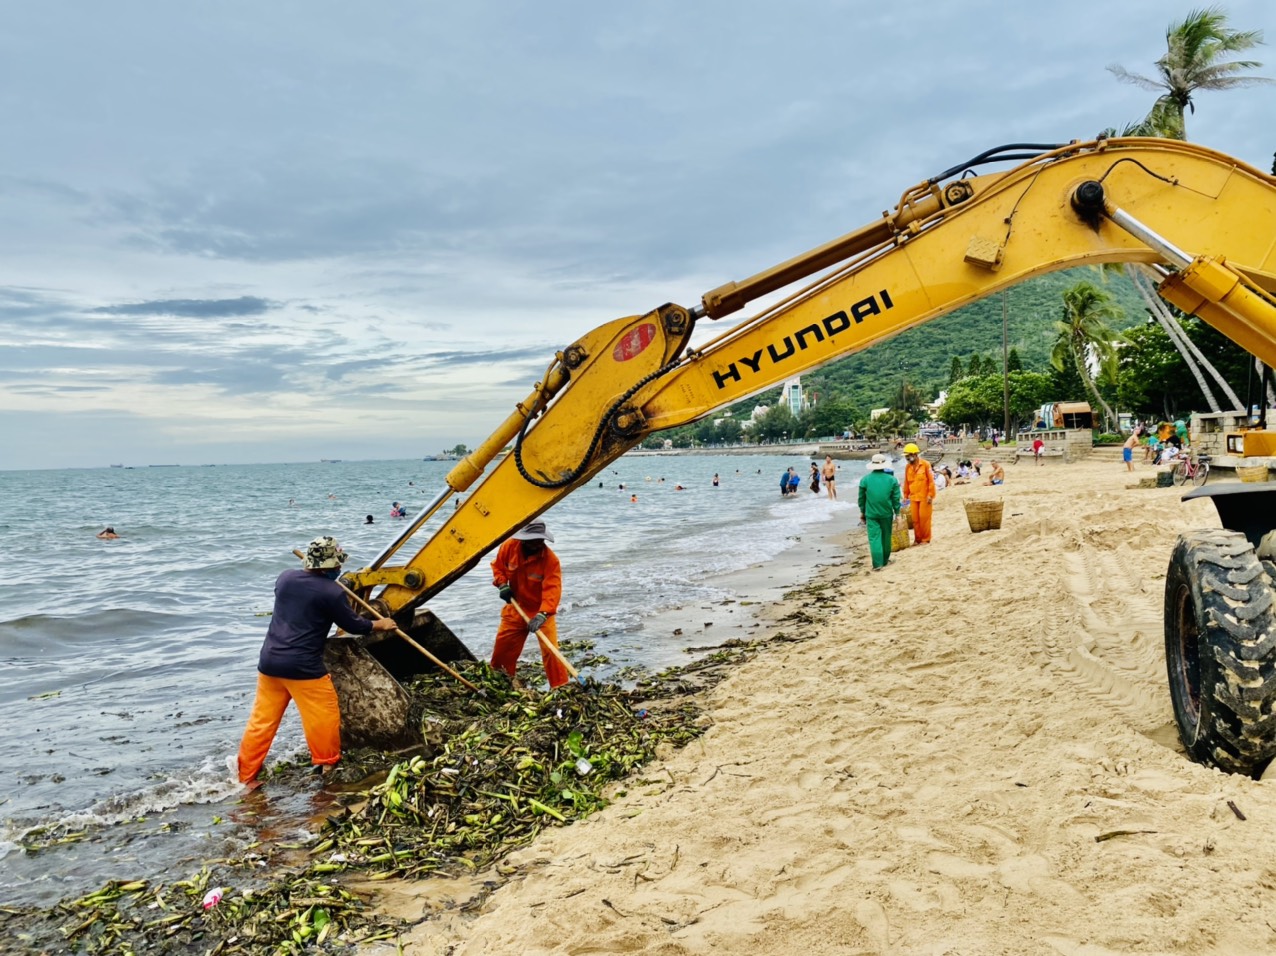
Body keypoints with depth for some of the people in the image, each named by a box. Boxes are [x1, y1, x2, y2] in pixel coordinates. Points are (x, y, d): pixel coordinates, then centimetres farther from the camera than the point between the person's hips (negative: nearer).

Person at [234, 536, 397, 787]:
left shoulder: (285, 578, 6)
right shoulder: (331, 592, -12)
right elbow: (352, 625, -2)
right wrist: (379, 624, 15)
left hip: (269, 661, 7)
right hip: (303, 666, -7)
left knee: (262, 719, 14)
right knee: (324, 714, 10)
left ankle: (246, 774, 20)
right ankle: (328, 763, 23)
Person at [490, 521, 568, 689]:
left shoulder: (550, 559, -24)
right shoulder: (509, 547, -12)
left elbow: (553, 589, -32)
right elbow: (497, 565, 8)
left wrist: (542, 614, -44)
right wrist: (502, 584, -11)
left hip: (542, 611, -4)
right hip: (516, 608, 4)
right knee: (502, 647, 12)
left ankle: (560, 687, -3)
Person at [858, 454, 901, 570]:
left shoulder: (865, 479, -3)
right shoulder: (891, 479, -2)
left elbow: (861, 498, 4)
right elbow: (896, 499, 0)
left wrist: (862, 511, 16)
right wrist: (897, 513, 9)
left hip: (871, 514, -1)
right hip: (886, 513, 1)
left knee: (874, 538, -1)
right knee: (886, 537, 15)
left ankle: (877, 564, -10)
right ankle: (885, 560, 28)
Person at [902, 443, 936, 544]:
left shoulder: (925, 464, -7)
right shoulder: (908, 467, 6)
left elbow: (931, 480, -7)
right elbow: (906, 482, 13)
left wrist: (930, 495, -11)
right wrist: (906, 495, 11)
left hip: (924, 497, -4)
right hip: (913, 497, 4)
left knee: (924, 518, 0)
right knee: (915, 519, 6)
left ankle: (925, 539, 10)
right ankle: (917, 539, 17)